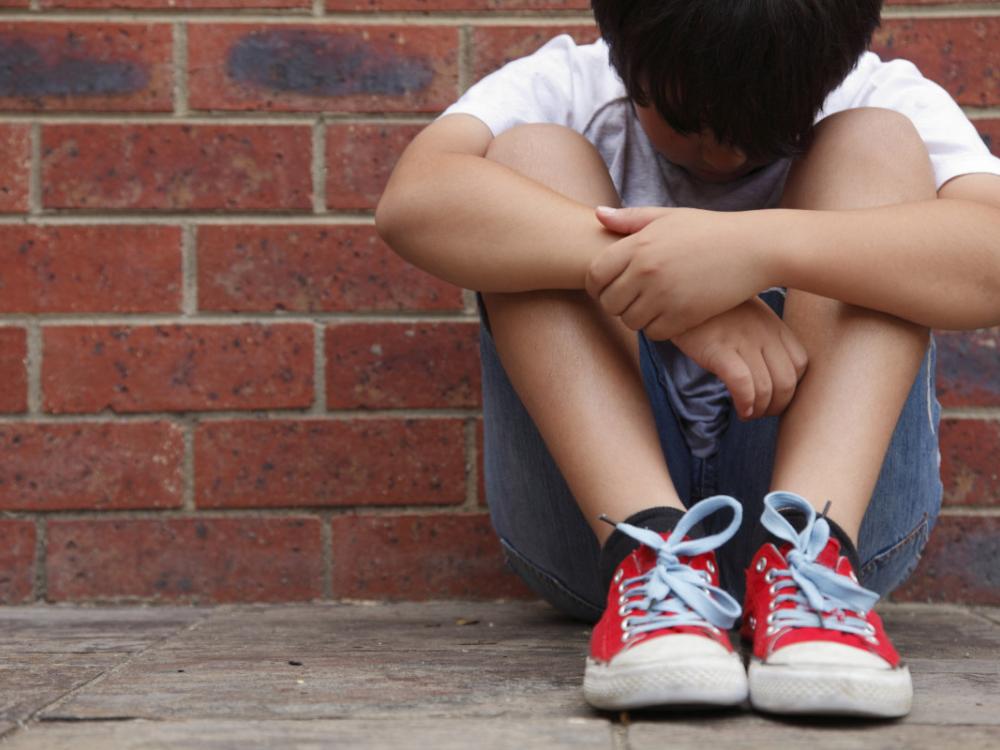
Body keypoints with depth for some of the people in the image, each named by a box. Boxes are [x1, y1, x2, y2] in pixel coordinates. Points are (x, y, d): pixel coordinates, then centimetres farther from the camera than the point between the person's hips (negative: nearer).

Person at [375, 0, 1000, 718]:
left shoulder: (883, 98, -1)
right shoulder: (565, 89, 0)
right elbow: (413, 200, -24)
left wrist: (762, 246, -36)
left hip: (838, 492, 0)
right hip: (596, 505, 1)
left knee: (879, 145, -13)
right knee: (532, 156, -14)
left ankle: (810, 552, -32)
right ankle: (649, 554, -32)